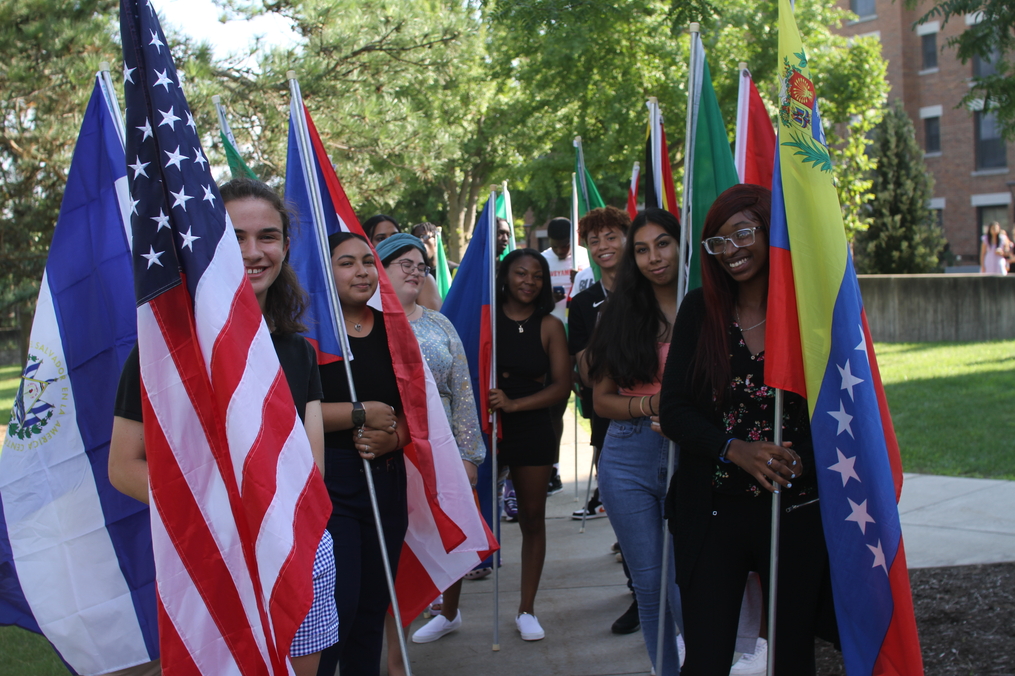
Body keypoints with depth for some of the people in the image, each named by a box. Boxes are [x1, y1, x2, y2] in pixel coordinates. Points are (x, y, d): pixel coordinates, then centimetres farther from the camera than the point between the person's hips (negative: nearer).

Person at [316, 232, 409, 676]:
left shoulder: (392, 331, 11)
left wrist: (394, 436, -6)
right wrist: (361, 414, -13)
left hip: (384, 478, 6)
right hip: (326, 480, -5)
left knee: (373, 604, 11)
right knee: (338, 604, -11)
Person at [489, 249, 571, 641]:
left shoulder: (549, 326, 1)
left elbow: (561, 387, -3)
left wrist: (514, 403, -14)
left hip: (531, 430, 2)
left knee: (532, 518, 8)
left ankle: (527, 609, 22)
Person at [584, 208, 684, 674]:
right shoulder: (623, 314, 8)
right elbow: (602, 399, 7)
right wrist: (650, 404, -10)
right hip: (628, 459, 2)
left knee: (685, 588, -5)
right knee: (649, 584, 8)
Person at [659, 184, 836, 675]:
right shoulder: (699, 310, 2)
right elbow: (673, 410, -1)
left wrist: (796, 463, -19)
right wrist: (736, 450, -16)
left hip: (797, 512, 0)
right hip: (712, 511, 1)